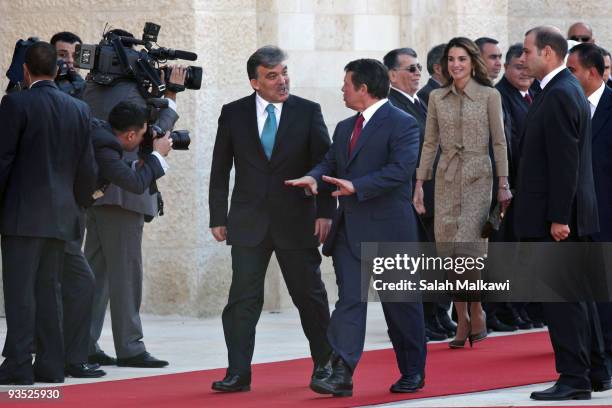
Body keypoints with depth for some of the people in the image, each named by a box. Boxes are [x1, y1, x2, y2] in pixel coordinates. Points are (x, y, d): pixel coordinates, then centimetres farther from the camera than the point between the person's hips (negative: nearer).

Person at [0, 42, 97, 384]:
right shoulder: (79, 110, 9)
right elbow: (88, 170, 10)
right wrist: (76, 205, 22)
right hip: (61, 215, 5)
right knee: (50, 289, 10)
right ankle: (51, 365, 9)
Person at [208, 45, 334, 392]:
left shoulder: (308, 112, 0)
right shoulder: (234, 114, 2)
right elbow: (220, 171, 7)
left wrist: (325, 212, -7)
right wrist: (218, 217, 3)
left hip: (297, 220, 0)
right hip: (249, 221, 0)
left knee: (310, 295, 9)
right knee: (243, 298, -3)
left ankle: (323, 365, 24)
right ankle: (238, 374, -1)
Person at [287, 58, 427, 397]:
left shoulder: (402, 124, -9)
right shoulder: (344, 128, 17)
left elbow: (400, 169, -20)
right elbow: (330, 163, 16)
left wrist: (357, 187, -26)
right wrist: (314, 177, -8)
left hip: (388, 229, -6)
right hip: (349, 229, 6)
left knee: (401, 304, 5)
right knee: (349, 300, -4)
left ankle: (412, 373, 18)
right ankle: (341, 374, -12)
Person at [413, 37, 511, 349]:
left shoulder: (489, 96, 0)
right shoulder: (437, 98, 8)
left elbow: (499, 142, 0)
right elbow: (430, 143, 10)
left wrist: (504, 184, -4)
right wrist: (419, 183, 5)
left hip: (477, 177, -4)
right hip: (446, 178, 4)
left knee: (466, 245, -15)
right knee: (449, 249, 1)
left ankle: (476, 311, 4)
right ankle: (462, 321, 8)